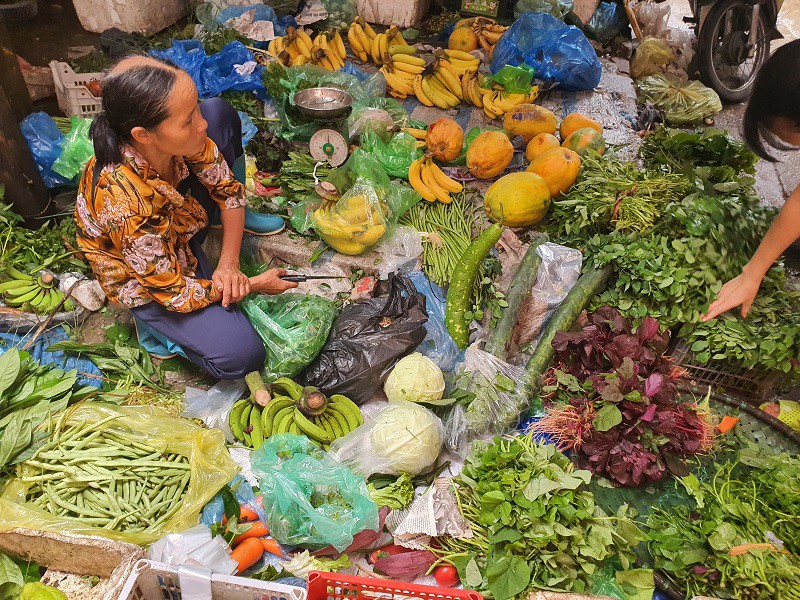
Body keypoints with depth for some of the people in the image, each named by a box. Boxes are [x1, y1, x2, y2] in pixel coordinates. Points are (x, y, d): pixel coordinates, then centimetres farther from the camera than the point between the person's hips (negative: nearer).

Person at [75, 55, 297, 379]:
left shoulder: (174, 140, -25)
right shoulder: (127, 207, -41)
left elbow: (227, 187, -9)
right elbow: (173, 292, -28)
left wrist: (228, 264, -19)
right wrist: (254, 284, -18)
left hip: (179, 227, 6)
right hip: (144, 282, -6)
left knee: (221, 111, -6)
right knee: (240, 355, -26)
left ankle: (236, 220, 18)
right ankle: (159, 324, 4)